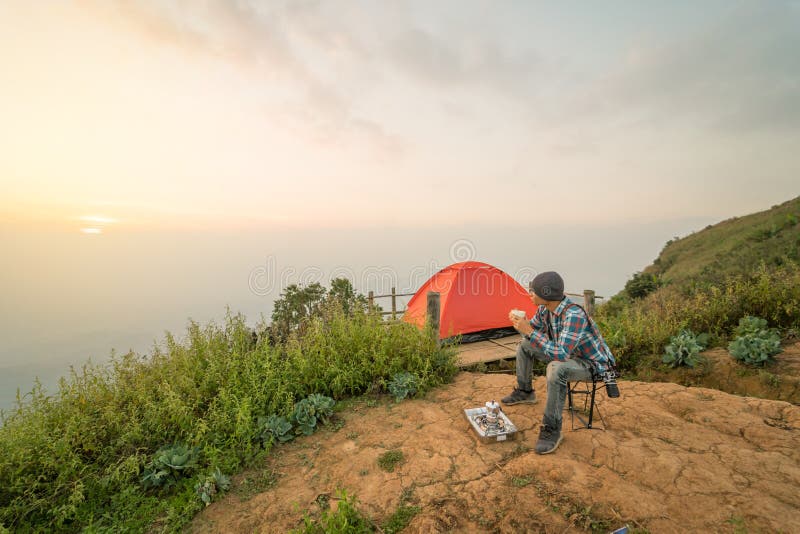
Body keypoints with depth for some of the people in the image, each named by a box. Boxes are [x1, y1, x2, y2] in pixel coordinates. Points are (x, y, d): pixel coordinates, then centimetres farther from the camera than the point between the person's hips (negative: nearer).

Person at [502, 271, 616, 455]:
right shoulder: (545, 308, -10)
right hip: (567, 353, 9)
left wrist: (529, 331, -41)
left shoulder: (574, 315, -36)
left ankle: (551, 429, -19)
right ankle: (524, 392, 23)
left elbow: (561, 354, -42)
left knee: (556, 369, -38)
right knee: (524, 345, 7)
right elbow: (533, 329, 6)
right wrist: (520, 323, -17)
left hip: (591, 364, -9)